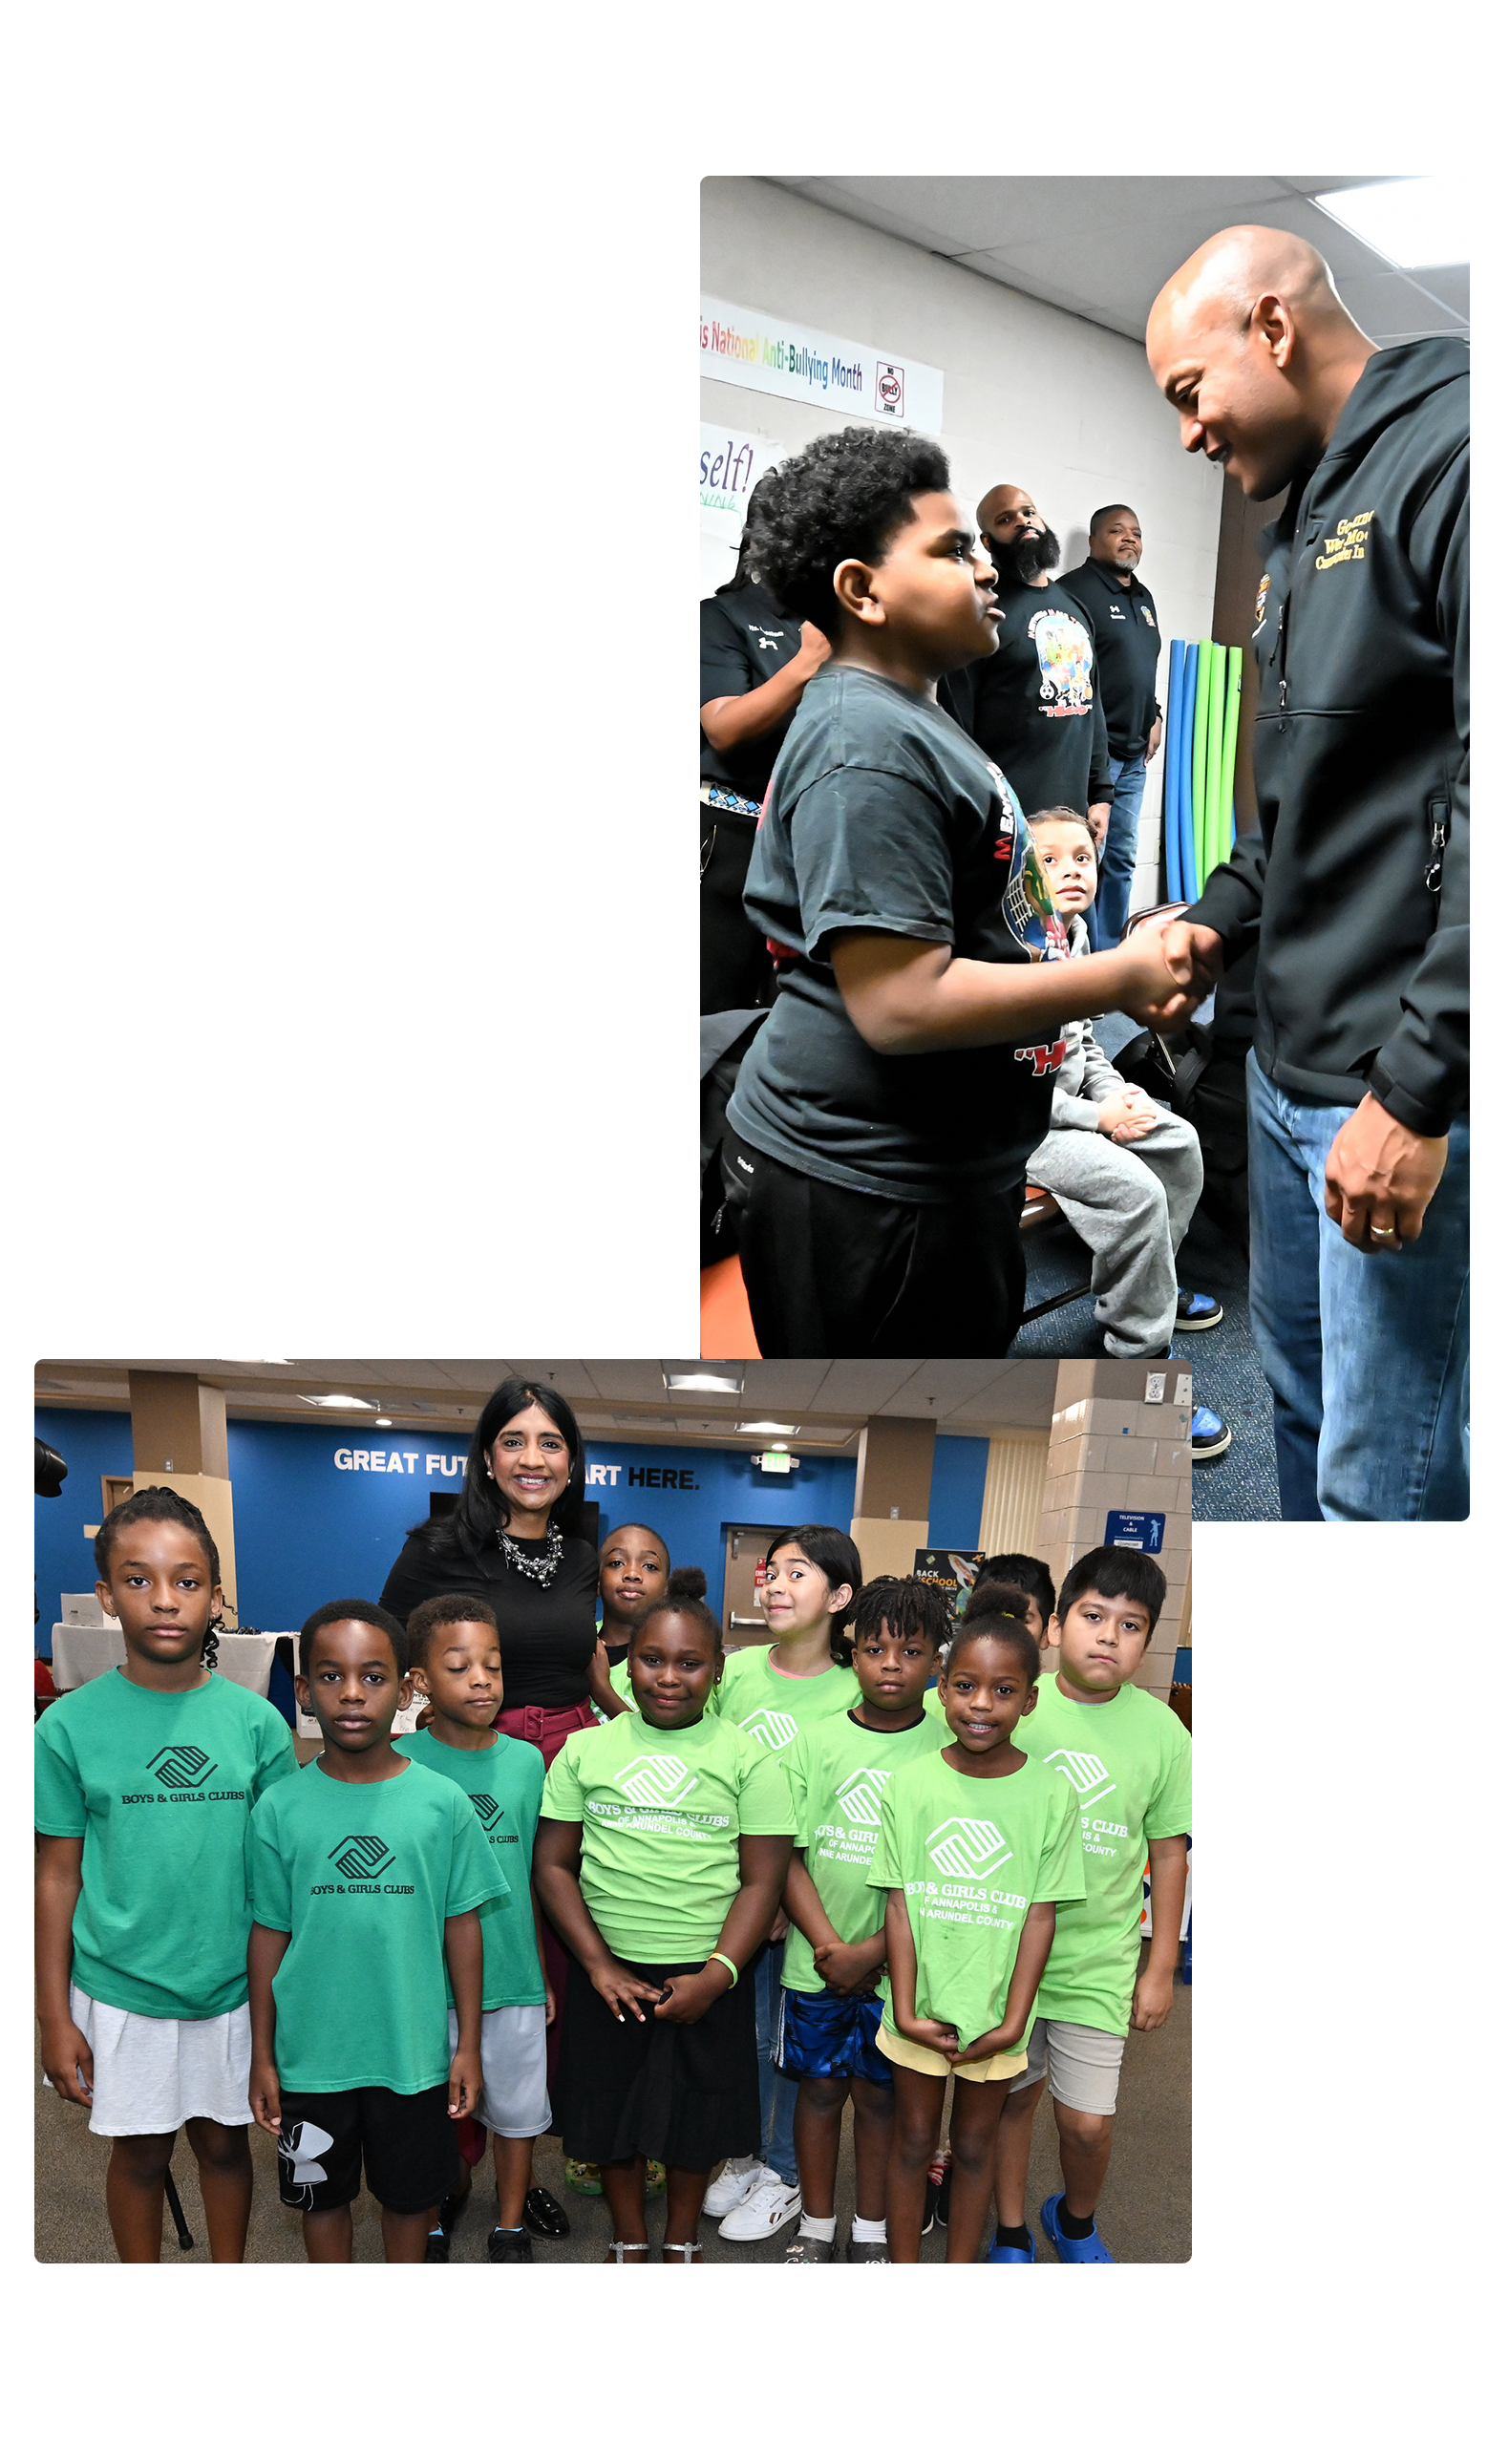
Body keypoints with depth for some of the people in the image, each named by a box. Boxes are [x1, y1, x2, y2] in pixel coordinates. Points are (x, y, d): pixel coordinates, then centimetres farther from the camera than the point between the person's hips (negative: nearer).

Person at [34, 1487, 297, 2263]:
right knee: (140, 2150, 15)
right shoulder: (71, 1725, -10)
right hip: (121, 1988, -1)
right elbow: (58, 1875, -3)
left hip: (235, 1985, 1)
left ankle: (229, 2271, 40)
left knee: (224, 2140, 17)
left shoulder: (255, 1721, -6)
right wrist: (54, 2017, -2)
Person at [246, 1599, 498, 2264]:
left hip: (414, 2051, 0)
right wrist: (262, 2056, 2)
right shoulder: (280, 1809, -8)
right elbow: (268, 1934, -1)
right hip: (310, 2054, 0)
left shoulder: (442, 1802, -8)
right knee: (321, 2192, 17)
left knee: (411, 2191, 16)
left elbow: (462, 1926, -1)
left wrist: (469, 2045, 1)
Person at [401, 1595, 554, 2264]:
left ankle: (510, 2228, 33)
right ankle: (445, 2202, 39)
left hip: (513, 1977, 2)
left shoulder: (526, 1761, 0)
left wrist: (544, 1973, 13)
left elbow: (533, 1875, 9)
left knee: (517, 2108, 14)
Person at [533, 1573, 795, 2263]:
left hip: (707, 1977, -1)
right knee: (610, 2108, 12)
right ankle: (629, 2240, 35)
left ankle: (681, 2240, 36)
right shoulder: (586, 1750, 0)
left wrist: (716, 1975, -15)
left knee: (696, 2116, 11)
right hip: (608, 1972, 1)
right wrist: (599, 1966, -9)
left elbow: (763, 1878, -5)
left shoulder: (747, 1759, -4)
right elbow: (552, 1864, 0)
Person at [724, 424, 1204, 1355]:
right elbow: (902, 1005, -28)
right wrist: (1123, 978, -20)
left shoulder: (911, 720, 14)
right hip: (867, 1191, -11)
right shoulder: (868, 748, -21)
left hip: (949, 1164, 11)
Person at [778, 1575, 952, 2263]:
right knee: (820, 2087, 12)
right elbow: (787, 1859, -2)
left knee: (878, 2094, 11)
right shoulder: (817, 1742, -2)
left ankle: (870, 2231, 29)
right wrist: (830, 1947, -12)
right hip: (816, 1964, 1)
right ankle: (817, 2226, 30)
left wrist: (873, 1950, -13)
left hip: (900, 1967, -1)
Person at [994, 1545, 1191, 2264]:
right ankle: (1011, 2234, 38)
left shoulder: (1162, 1731, -7)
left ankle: (1075, 2220, 36)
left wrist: (1161, 1966, 4)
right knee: (1012, 2096, 14)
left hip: (1098, 1961, 0)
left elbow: (1169, 1852, 2)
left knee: (1086, 2120, 4)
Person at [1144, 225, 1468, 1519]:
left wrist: (1419, 1086, -24)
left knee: (1383, 1476, -4)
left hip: (1408, 1084, -10)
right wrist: (1219, 918, 12)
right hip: (1288, 1063, 10)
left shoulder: (1451, 456, -14)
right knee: (1300, 1390, 21)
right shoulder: (1306, 516, 18)